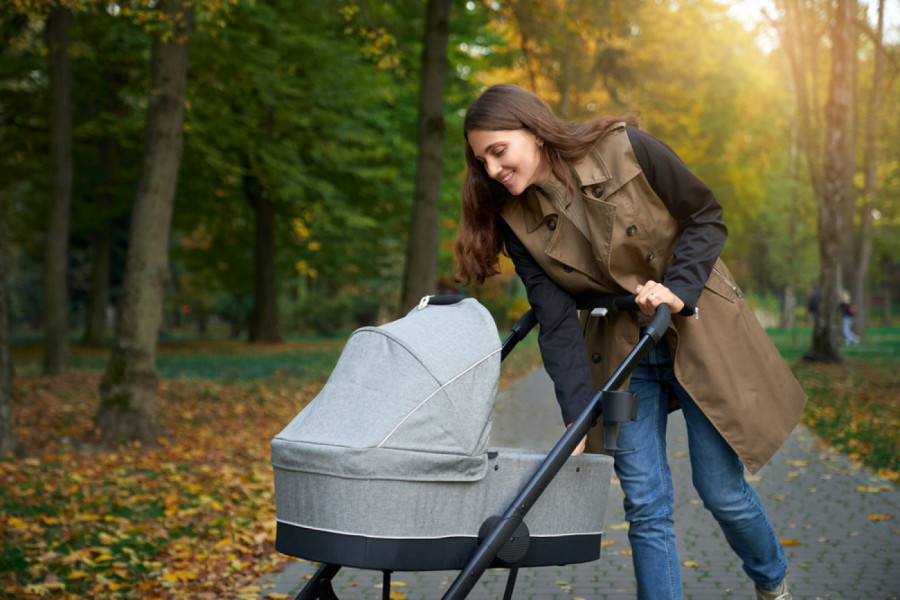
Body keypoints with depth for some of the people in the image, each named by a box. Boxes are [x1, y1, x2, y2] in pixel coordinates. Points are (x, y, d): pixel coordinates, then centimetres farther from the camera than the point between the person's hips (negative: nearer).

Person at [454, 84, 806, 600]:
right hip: (621, 349, 3)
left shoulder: (628, 150, -17)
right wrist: (577, 422, -20)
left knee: (723, 490, 4)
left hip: (699, 330, -2)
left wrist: (678, 291, -22)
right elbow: (557, 322, -13)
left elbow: (706, 218, -6)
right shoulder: (517, 219, -9)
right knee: (645, 503, -6)